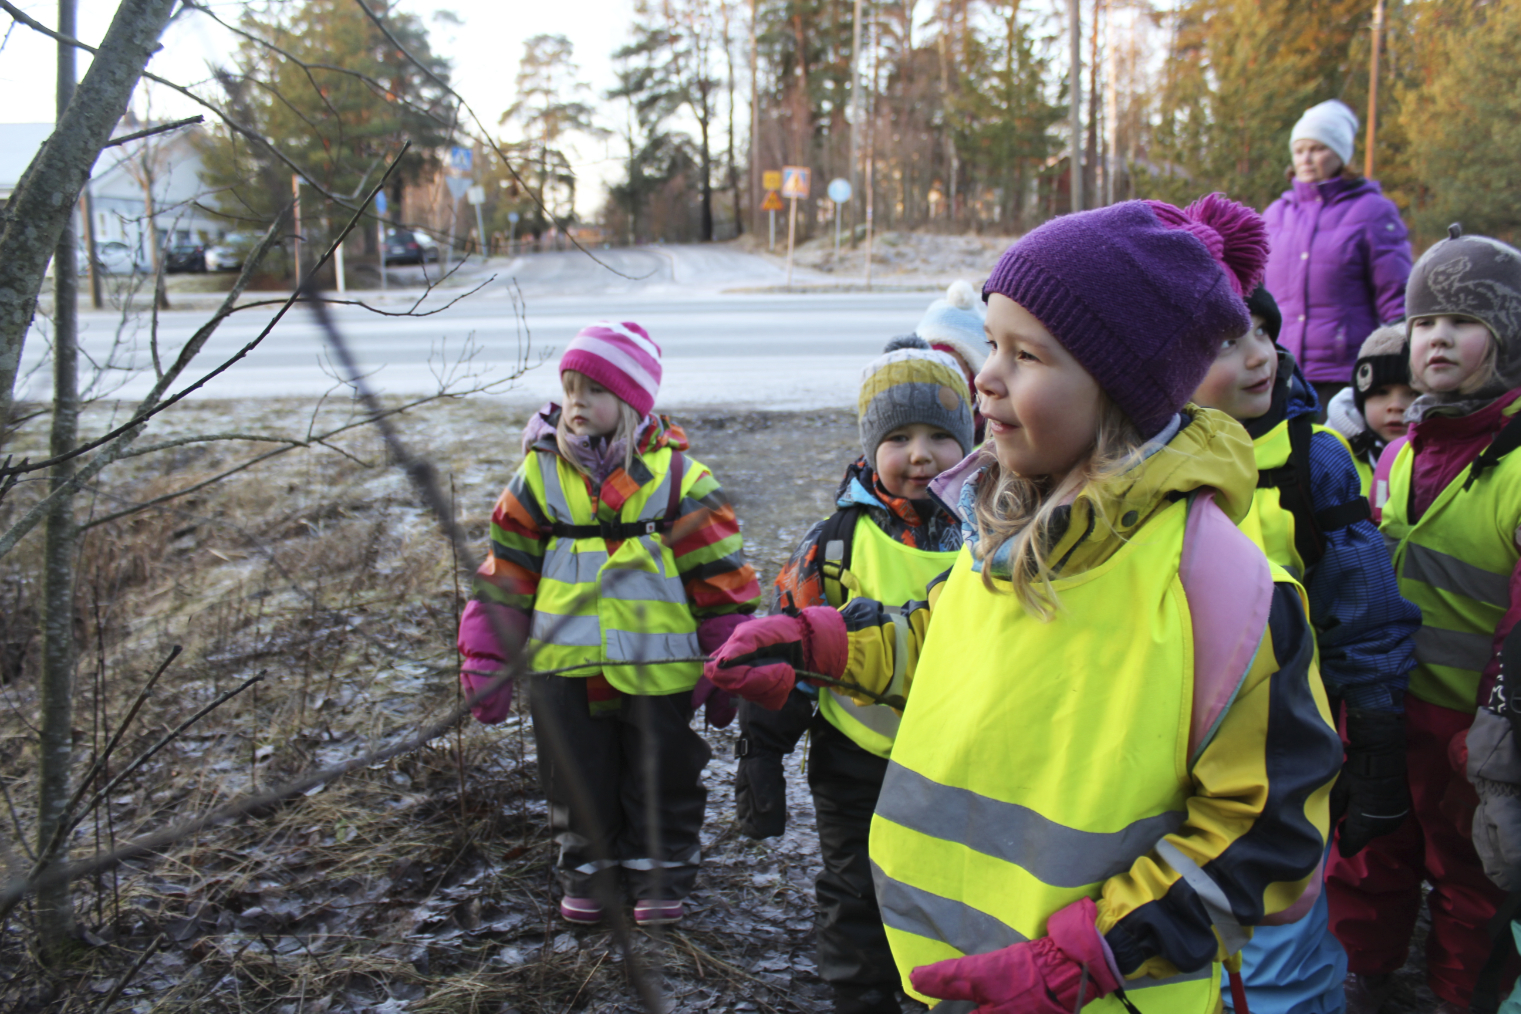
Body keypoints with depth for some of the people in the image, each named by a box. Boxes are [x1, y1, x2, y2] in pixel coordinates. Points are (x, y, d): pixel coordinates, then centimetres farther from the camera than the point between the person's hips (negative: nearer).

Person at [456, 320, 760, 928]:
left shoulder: (676, 476, -5)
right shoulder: (540, 474, 1)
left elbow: (719, 578, -1)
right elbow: (506, 575, 7)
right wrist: (486, 660, 5)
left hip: (656, 667, -2)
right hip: (565, 667, 2)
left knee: (662, 777, 11)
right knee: (577, 779, 14)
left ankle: (661, 869, 29)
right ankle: (588, 865, 33)